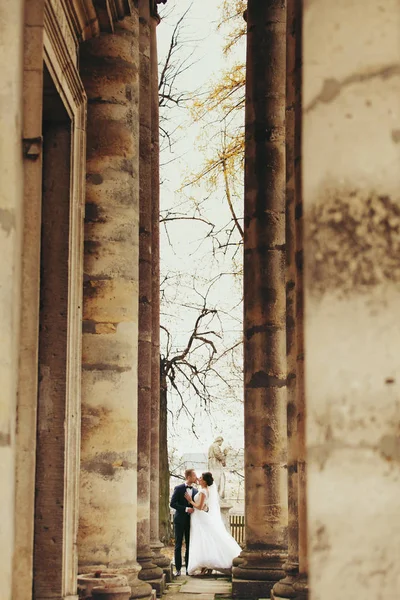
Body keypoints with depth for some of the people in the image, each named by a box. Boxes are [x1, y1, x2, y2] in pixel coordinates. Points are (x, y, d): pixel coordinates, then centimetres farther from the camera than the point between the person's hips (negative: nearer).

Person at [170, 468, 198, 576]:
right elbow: (172, 503, -10)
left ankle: (188, 568, 10)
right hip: (180, 520, -4)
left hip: (191, 521, 4)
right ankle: (178, 569, 2)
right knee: (178, 545, -1)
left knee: (189, 545, 5)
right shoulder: (178, 489, -4)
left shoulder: (195, 491, 10)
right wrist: (185, 509, -19)